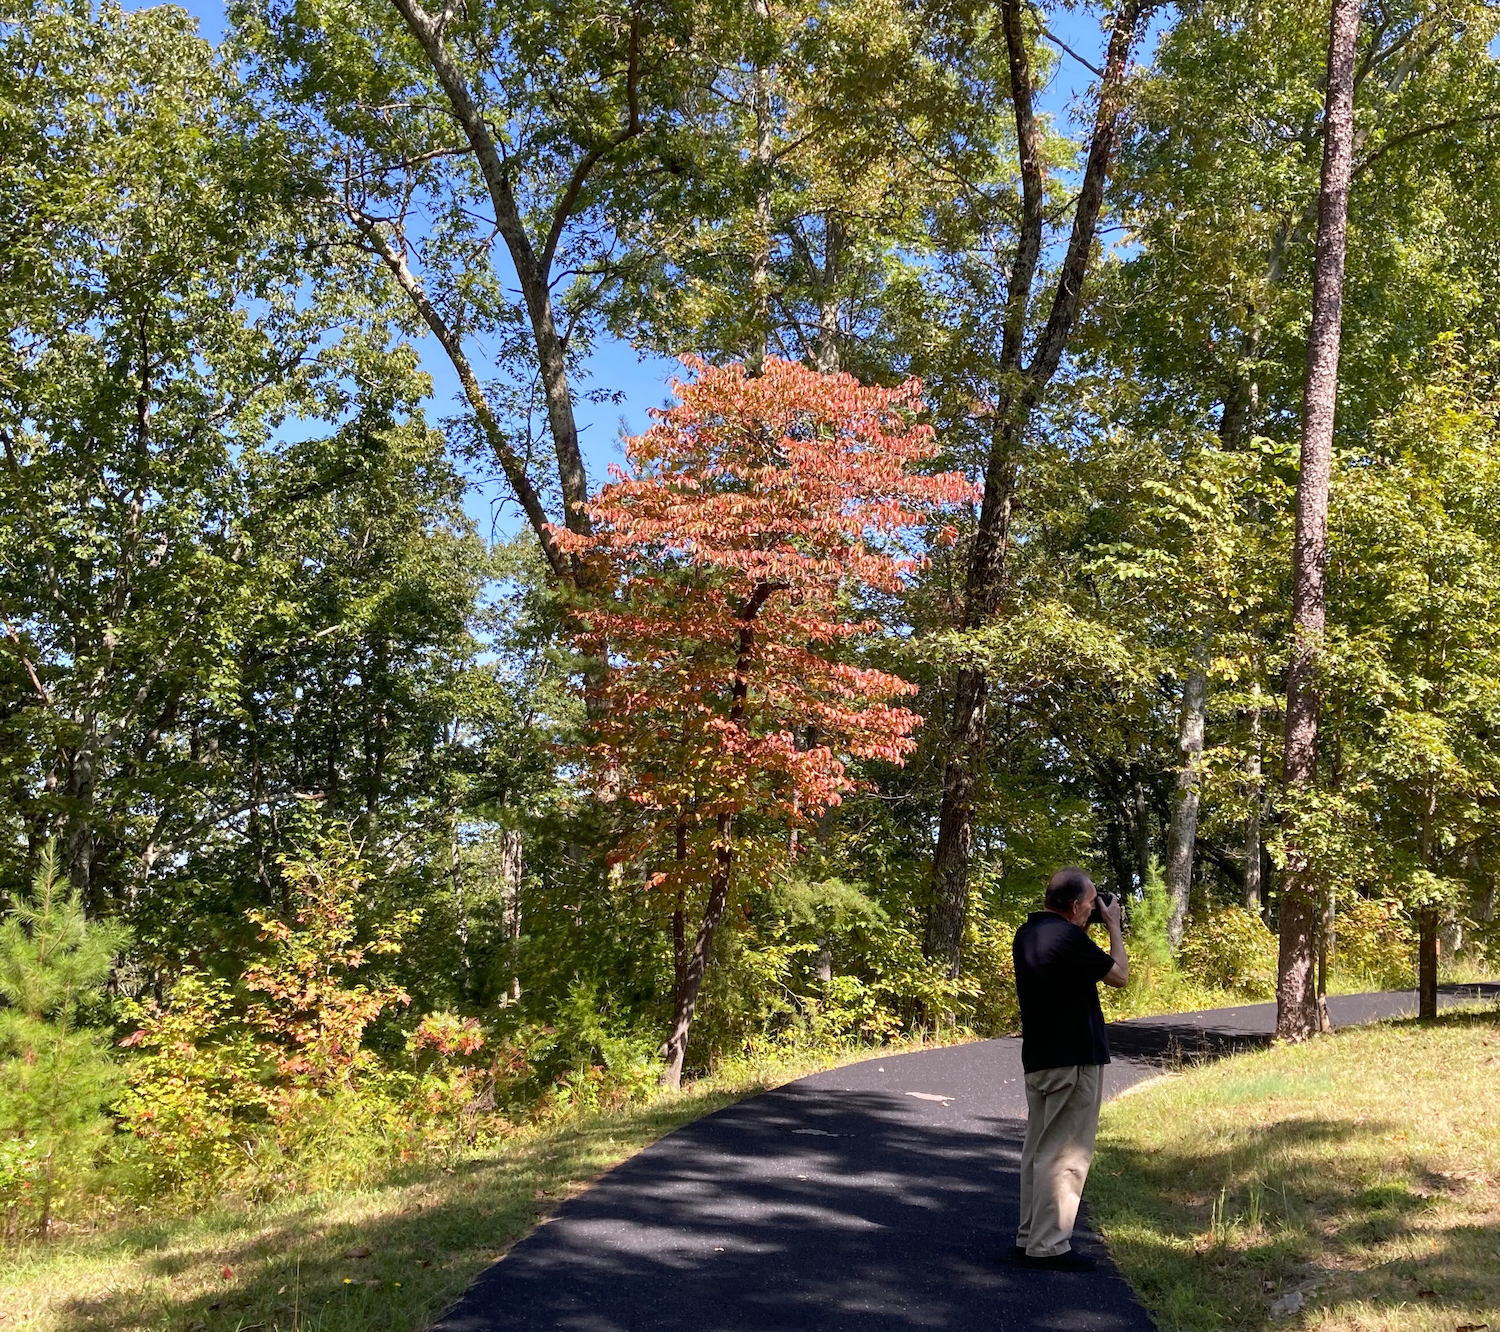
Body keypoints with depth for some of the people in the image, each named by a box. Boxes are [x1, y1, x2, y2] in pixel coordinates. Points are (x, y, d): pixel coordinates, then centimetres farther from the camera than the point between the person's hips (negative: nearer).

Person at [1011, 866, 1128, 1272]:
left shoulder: (1026, 934, 8)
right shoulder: (1070, 938, -20)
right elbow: (1119, 975, -8)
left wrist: (1097, 927, 14)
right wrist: (1113, 926, 3)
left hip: (1037, 1060, 9)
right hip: (1074, 1060, -9)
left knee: (1038, 1150, 16)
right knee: (1065, 1155, -3)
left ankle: (1029, 1237, 22)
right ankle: (1048, 1246, 1)